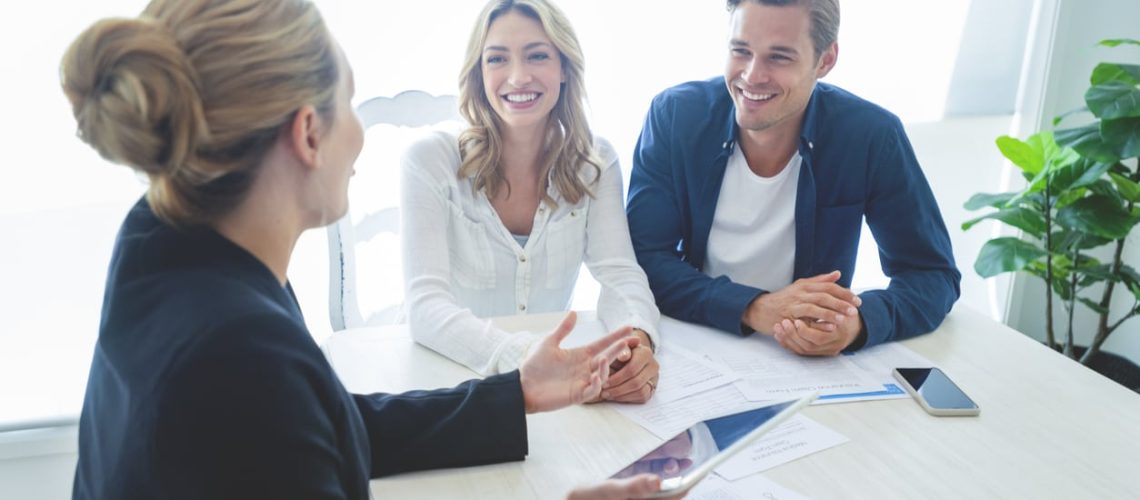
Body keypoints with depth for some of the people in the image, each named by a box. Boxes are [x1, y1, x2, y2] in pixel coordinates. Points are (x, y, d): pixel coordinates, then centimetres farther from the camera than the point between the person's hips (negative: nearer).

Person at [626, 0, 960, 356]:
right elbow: (643, 258, -12)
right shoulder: (674, 116, -12)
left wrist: (858, 323, -28)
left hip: (812, 368, 1)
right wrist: (753, 309, -28)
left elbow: (934, 275, -6)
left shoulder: (871, 136, -12)